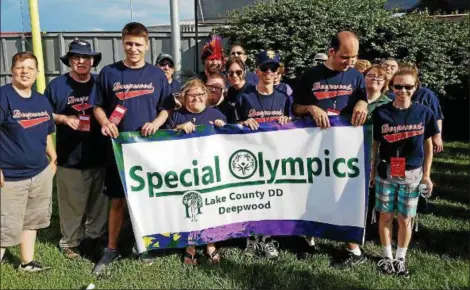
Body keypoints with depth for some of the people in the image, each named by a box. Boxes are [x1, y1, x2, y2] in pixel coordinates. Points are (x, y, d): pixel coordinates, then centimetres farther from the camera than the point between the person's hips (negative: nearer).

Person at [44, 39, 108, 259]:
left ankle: (96, 236, 30)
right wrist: (64, 118, -14)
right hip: (69, 156, -3)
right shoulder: (57, 85, -1)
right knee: (72, 202, 4)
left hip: (98, 155, 3)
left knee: (98, 200, 13)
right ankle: (70, 241, 21)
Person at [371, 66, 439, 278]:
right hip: (386, 173, 0)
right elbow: (374, 143, 3)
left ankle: (401, 258, 25)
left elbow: (428, 145, 5)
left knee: (405, 219, 9)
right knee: (386, 216, 9)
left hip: (412, 174, 0)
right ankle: (387, 256, 25)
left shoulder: (424, 113, -3)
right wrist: (372, 170, 5)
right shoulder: (381, 113, -5)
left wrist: (426, 175, 5)